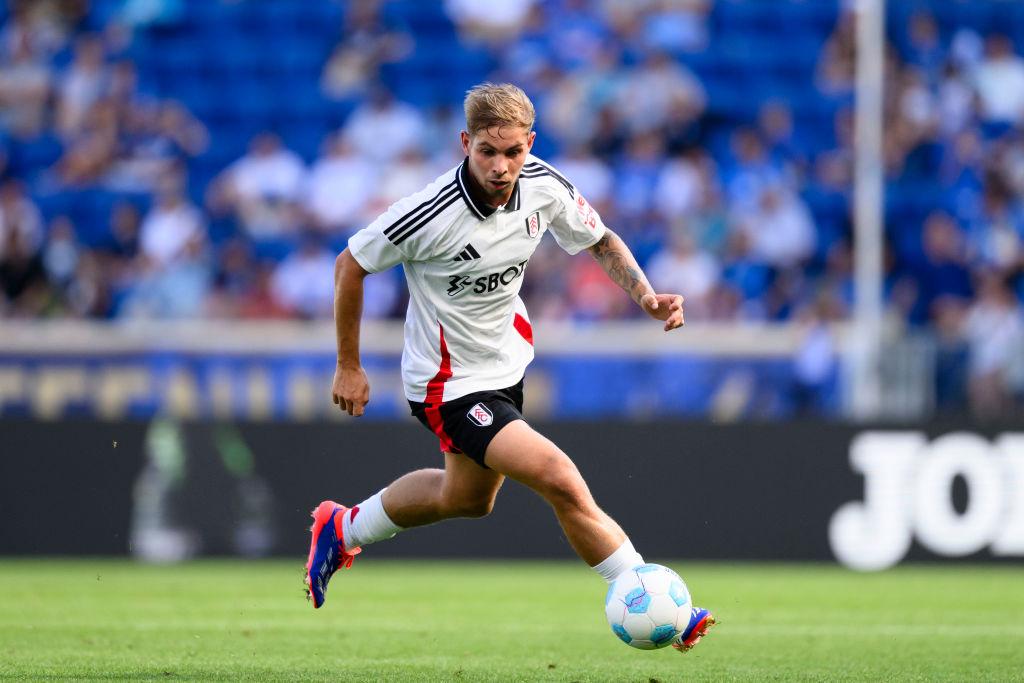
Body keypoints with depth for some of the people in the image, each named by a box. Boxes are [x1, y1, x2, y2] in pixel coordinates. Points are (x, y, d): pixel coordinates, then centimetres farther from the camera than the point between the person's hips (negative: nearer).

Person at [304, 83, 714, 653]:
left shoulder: (545, 187, -14)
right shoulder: (430, 215, -30)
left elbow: (602, 241, 5)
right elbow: (351, 265, -14)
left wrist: (646, 296, -12)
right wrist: (349, 366, -7)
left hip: (506, 360, 8)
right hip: (449, 383, -8)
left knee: (468, 498, 29)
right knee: (560, 480, -20)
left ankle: (343, 530, 51)